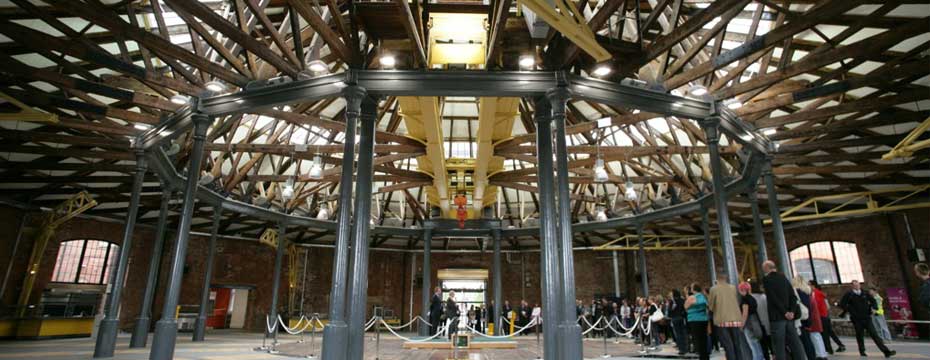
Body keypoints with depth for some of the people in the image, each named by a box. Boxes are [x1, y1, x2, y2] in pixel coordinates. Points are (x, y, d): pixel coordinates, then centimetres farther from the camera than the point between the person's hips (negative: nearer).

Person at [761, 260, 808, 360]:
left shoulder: (766, 279, -6)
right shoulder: (784, 278, 11)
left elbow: (774, 298, -14)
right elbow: (793, 296, 5)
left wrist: (785, 312, -9)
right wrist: (792, 311, -1)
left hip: (777, 317, -6)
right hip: (789, 316, 6)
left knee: (779, 346, -1)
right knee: (795, 343, 9)